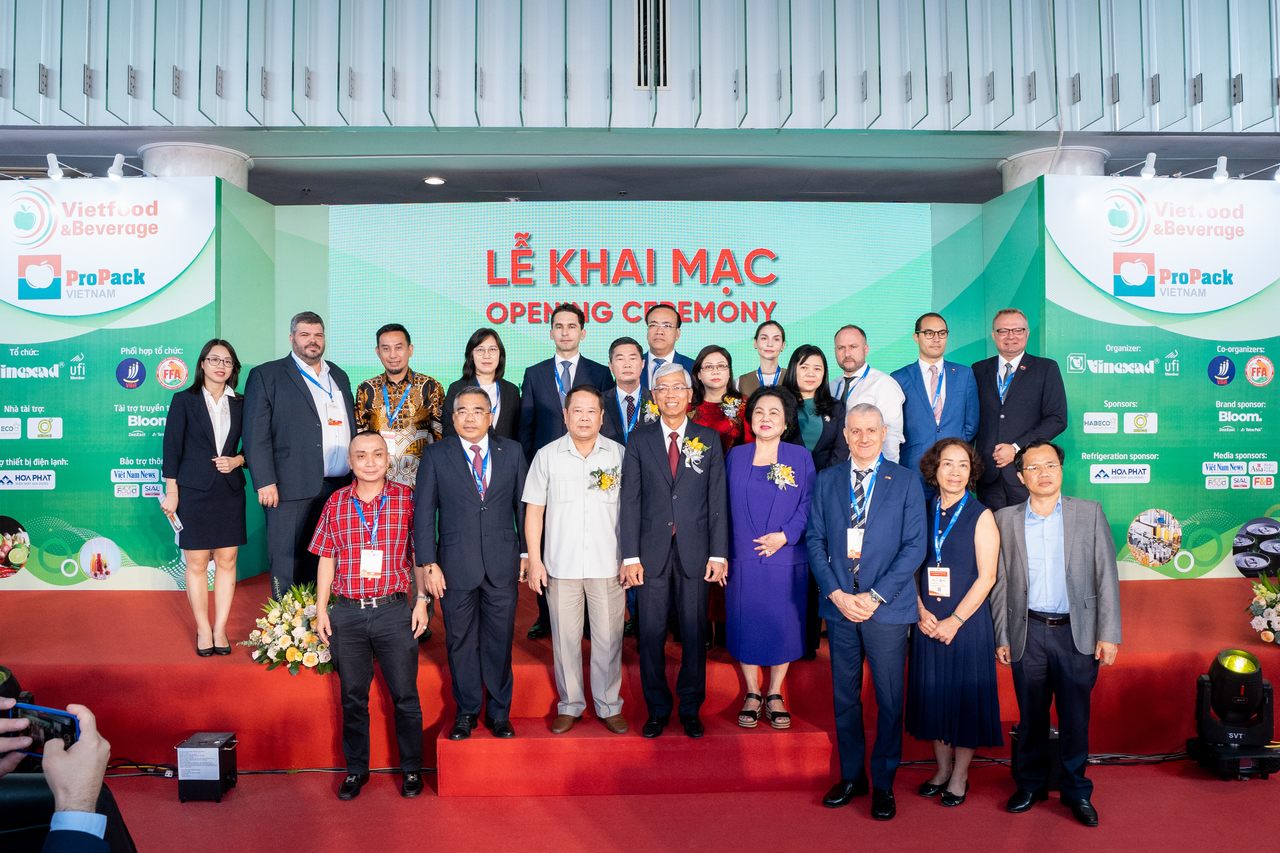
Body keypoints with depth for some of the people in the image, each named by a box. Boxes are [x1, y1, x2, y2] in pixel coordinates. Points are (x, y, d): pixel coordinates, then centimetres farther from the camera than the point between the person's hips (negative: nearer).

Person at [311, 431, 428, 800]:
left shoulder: (407, 499, -2)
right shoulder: (336, 503, 4)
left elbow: (418, 553, 2)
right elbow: (327, 558, 8)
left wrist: (422, 600, -3)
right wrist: (321, 610, 6)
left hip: (394, 610, -2)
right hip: (347, 614, 2)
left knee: (405, 696, 5)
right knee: (352, 697, 13)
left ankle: (411, 769, 23)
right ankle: (356, 769, 29)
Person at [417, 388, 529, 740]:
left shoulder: (512, 452, 4)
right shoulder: (436, 456, 1)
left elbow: (523, 505, 7)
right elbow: (423, 514, 0)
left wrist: (526, 552, 4)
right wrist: (429, 564, -6)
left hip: (503, 565, 1)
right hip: (456, 565, 0)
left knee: (500, 641, 9)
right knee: (461, 642, 10)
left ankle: (499, 712, 25)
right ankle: (466, 712, 27)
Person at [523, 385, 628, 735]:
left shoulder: (619, 454, 1)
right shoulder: (546, 456, 2)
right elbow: (534, 511, 4)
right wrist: (534, 560, -1)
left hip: (608, 564, 0)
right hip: (561, 565, 0)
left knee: (609, 638, 5)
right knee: (565, 638, 8)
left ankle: (609, 706, 21)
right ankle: (570, 706, 24)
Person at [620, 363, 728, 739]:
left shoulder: (709, 439, 5)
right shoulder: (640, 439, 4)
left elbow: (718, 499, 3)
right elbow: (630, 500, 1)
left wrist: (719, 553, -3)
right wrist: (630, 555, -5)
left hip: (695, 551, 0)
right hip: (652, 550, 0)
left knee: (694, 633, 7)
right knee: (651, 634, 5)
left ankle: (690, 708, 23)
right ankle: (657, 709, 21)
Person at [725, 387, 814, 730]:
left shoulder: (800, 457, 1)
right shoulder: (735, 456, 5)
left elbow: (808, 505, -2)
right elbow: (725, 506, 6)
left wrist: (786, 535, -16)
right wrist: (721, 553, 0)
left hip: (786, 558, -1)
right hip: (743, 559, 1)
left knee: (783, 626, 6)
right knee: (745, 625, 7)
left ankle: (775, 695, 23)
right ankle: (752, 695, 22)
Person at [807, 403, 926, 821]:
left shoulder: (906, 481, 0)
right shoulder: (826, 480, 7)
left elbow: (914, 546, -5)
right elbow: (815, 540, 5)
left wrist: (875, 596, -12)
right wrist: (836, 593, -7)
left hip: (886, 608, -2)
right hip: (839, 604, 2)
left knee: (889, 700, 6)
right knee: (844, 697, 11)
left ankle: (883, 784, 20)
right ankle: (851, 776, 27)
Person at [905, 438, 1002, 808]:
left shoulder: (981, 516, -6)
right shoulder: (923, 514, 5)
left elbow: (986, 577, -9)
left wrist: (954, 621, -14)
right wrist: (922, 612, -7)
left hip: (967, 622, -3)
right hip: (927, 623, 3)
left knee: (966, 697, 5)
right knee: (932, 694, 10)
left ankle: (960, 777, 22)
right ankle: (942, 769, 28)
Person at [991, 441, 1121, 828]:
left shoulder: (1090, 513, 1)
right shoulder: (1006, 519, 3)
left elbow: (1106, 576, 0)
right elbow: (1000, 583, 5)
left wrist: (1108, 633, -5)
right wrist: (1002, 636, 3)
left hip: (1077, 632, -1)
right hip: (1027, 633, 1)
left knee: (1075, 716, 8)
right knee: (1031, 715, 10)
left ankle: (1076, 790, 25)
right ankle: (1030, 784, 27)